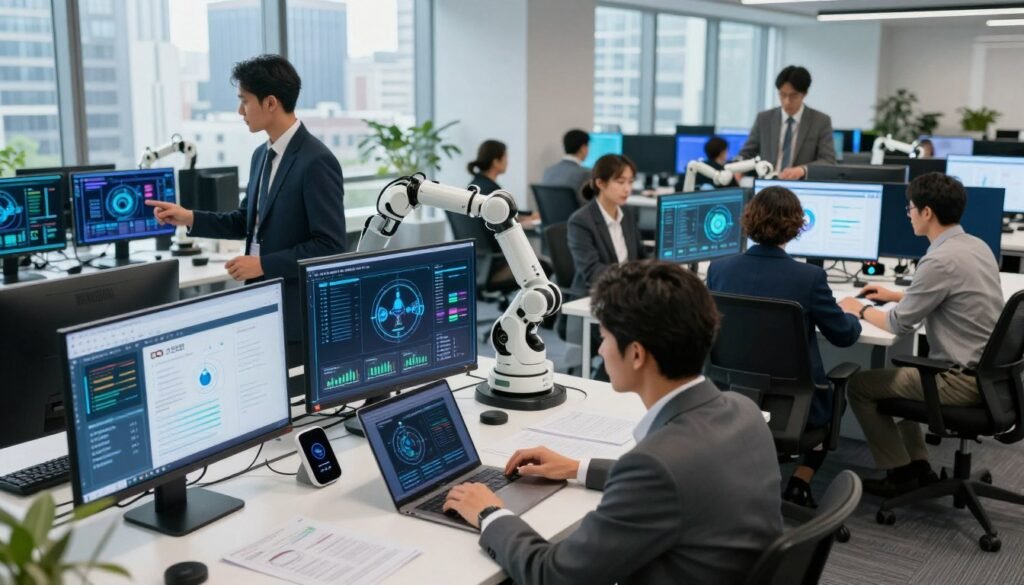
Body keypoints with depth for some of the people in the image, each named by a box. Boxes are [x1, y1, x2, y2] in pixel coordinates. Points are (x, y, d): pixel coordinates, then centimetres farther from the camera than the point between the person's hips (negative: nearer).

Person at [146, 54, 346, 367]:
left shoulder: (316, 161, -18)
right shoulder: (262, 155, 10)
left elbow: (330, 246, -20)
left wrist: (263, 264, -20)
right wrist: (190, 218, 7)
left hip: (299, 314, -8)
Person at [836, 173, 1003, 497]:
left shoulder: (940, 260, -23)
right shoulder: (976, 245, 6)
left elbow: (900, 324, -15)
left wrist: (861, 309, 2)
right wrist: (895, 295, 25)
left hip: (963, 380, -9)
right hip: (986, 369, 9)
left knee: (859, 385, 2)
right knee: (894, 374, 26)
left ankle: (899, 473, 12)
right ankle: (918, 465, 25)